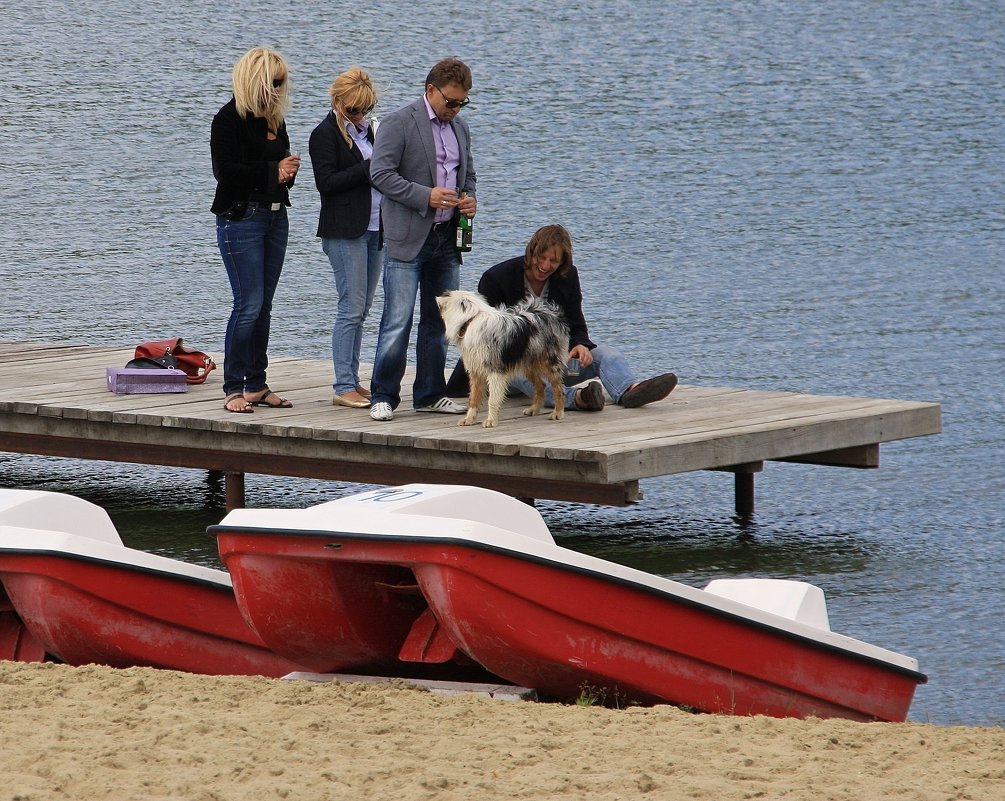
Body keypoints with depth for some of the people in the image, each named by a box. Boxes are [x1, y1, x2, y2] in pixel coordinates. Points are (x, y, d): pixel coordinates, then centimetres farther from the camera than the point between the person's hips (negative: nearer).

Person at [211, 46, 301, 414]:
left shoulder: (274, 119, 13)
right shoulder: (229, 119, -9)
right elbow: (226, 171, -17)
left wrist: (289, 170, -3)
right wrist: (272, 172, -16)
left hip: (274, 215, 8)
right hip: (241, 216, -8)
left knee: (264, 305, 9)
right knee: (249, 304, -11)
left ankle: (257, 385, 13)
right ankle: (234, 388, -6)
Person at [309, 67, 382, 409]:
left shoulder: (366, 130, 17)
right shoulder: (325, 135, -6)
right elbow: (326, 182, -16)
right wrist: (369, 167, -18)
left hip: (373, 229, 8)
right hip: (345, 232, -8)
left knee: (360, 310, 8)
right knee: (351, 309, -10)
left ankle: (351, 381, 11)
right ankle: (343, 387, -8)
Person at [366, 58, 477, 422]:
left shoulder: (459, 128, 15)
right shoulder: (399, 123, -8)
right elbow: (380, 173, -14)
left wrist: (468, 198, 3)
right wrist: (425, 196, -21)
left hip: (447, 238, 7)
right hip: (408, 238, -7)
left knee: (439, 320, 10)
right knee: (397, 321, -10)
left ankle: (430, 394, 18)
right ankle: (383, 397, -4)